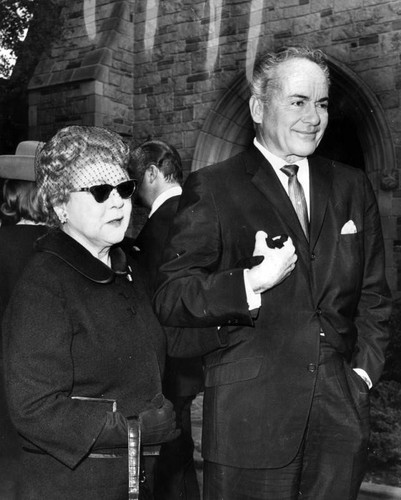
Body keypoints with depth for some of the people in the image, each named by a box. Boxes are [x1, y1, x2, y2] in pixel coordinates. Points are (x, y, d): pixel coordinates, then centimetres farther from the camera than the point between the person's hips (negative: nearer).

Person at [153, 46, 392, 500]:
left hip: (342, 417, 4)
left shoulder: (351, 187, 10)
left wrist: (365, 368, 5)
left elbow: (372, 295, 16)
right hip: (249, 418, -4)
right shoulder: (211, 189, -4)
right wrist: (252, 282, -21)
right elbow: (169, 299, -9)